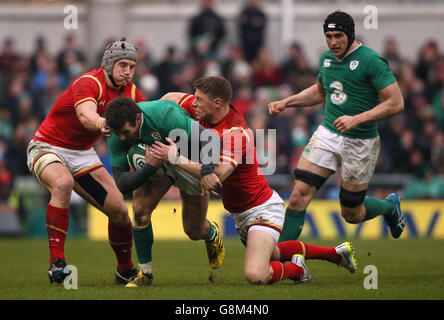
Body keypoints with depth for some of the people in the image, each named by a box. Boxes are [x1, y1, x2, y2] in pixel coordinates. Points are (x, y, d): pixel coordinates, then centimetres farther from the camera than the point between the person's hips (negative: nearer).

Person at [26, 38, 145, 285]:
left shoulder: (131, 92, -2)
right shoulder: (89, 84, -26)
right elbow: (85, 114, -47)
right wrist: (101, 123, -70)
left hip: (82, 154, 7)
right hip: (48, 147, -7)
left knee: (119, 209, -1)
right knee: (63, 183, -38)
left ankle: (126, 271, 22)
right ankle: (56, 262, -37)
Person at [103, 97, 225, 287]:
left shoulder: (166, 115, -41)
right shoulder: (117, 136, -27)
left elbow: (207, 139, -40)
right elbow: (121, 183, -28)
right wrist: (150, 167, -46)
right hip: (154, 164, 3)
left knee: (194, 232, 3)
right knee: (140, 209, -22)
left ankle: (212, 234, 43)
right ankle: (145, 273, -3)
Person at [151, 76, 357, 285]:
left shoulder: (235, 134, -30)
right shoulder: (207, 114, -6)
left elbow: (217, 175, -42)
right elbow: (173, 97, 8)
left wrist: (175, 158, -37)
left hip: (262, 210, -10)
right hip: (240, 213, 10)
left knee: (255, 275, -28)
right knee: (271, 253, 33)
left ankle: (295, 269, 3)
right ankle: (335, 253, 45)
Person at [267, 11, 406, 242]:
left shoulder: (370, 61, -15)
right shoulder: (326, 58, 6)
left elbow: (396, 103, -19)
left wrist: (356, 119, -25)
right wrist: (286, 102, 14)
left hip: (360, 142, -5)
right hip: (327, 134, 5)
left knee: (352, 214, 8)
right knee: (299, 196, -10)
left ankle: (390, 206, 40)